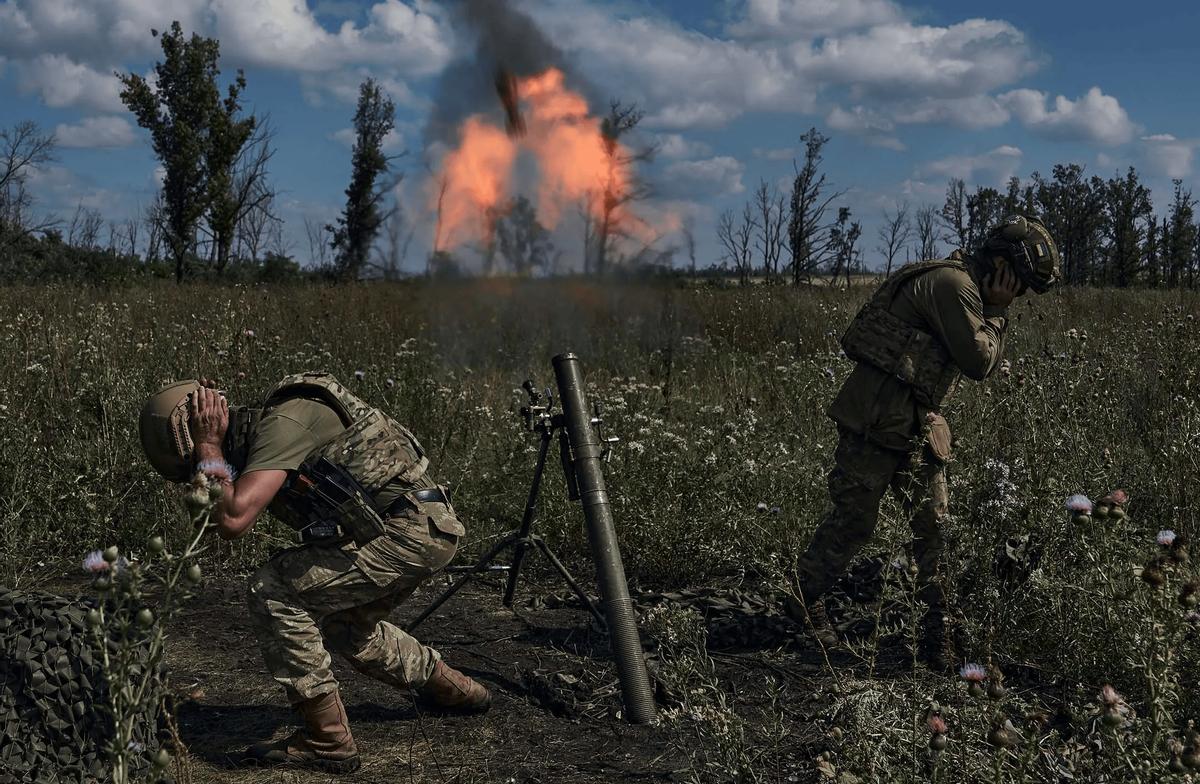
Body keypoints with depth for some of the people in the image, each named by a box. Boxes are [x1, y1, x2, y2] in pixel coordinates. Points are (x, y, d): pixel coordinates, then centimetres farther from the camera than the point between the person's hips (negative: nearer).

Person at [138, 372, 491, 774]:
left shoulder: (281, 424, -18)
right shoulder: (262, 435, 12)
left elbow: (233, 521, -26)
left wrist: (209, 450, -15)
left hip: (407, 532, -10)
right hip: (428, 529, 10)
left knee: (272, 593, -11)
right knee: (345, 626, 29)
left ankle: (326, 740, -3)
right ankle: (452, 688, 45)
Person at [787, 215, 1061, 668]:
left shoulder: (965, 288, 17)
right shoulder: (952, 283, -16)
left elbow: (987, 362, 22)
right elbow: (978, 362, -18)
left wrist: (995, 316, 9)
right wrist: (994, 316, -5)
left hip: (914, 425, 10)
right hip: (876, 422, -10)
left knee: (934, 524, 7)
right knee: (854, 520, 1)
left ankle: (937, 632, 14)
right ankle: (804, 601, 22)